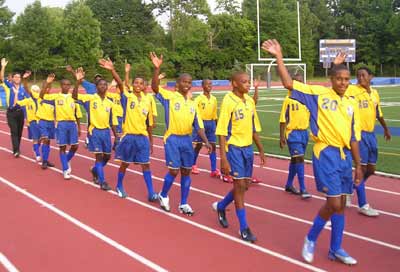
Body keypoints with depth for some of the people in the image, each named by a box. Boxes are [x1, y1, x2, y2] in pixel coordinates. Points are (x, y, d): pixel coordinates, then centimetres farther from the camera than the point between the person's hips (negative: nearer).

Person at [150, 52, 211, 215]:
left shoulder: (192, 103, 10)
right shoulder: (169, 96, -5)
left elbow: (198, 125, 10)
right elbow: (155, 87, -23)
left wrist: (206, 141, -3)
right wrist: (157, 68, -35)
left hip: (187, 139, 5)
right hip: (172, 139, -5)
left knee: (186, 172, 7)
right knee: (174, 171, -6)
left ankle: (183, 204, 18)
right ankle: (163, 196, 21)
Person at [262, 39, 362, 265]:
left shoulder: (351, 104, 10)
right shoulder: (319, 94, -4)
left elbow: (353, 137, 15)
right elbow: (289, 84, -13)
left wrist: (358, 165, 14)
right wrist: (279, 57, -20)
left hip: (344, 155, 6)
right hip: (326, 154, -6)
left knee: (341, 203, 11)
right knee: (334, 202, -10)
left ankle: (336, 249, 25)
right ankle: (311, 239, 14)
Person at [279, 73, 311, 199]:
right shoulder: (289, 99, -7)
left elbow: (310, 116, 16)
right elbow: (283, 119, -7)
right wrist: (282, 137, -10)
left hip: (304, 132, 6)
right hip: (293, 133, -6)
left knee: (295, 160, 15)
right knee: (298, 159, -13)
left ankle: (289, 185, 28)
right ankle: (303, 190, -11)